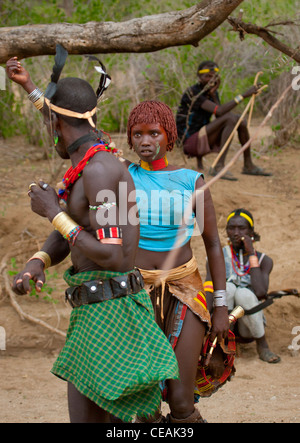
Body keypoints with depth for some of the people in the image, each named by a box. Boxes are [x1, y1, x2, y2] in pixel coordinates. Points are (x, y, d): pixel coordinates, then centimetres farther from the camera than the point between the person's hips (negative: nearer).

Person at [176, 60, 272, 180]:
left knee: (240, 120, 0)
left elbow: (220, 118, -3)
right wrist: (244, 95, -27)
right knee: (230, 118, -24)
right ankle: (219, 167, -29)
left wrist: (213, 95, -11)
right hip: (190, 142, -9)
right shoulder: (192, 93, -19)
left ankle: (248, 166, 7)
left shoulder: (213, 93, 10)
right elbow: (219, 112, -28)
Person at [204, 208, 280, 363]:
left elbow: (261, 292, -19)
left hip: (248, 327, 0)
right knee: (228, 287, -28)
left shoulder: (264, 260, 1)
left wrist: (252, 254, -15)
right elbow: (208, 288, -14)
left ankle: (262, 345, -13)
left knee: (244, 293, -31)